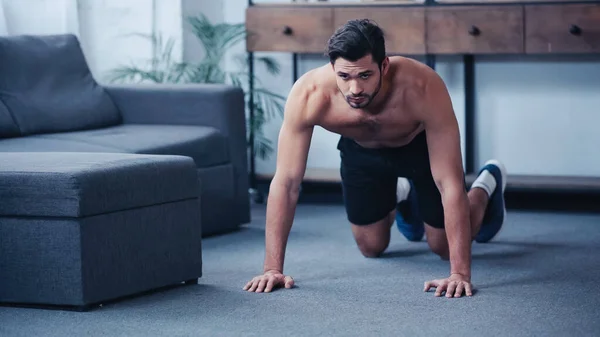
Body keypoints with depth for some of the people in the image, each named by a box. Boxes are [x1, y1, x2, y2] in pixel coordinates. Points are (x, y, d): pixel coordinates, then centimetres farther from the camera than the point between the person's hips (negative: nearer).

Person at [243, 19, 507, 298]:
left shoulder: (424, 89, -45)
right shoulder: (308, 94, -40)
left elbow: (450, 185, -42)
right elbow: (285, 183, -33)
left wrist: (460, 273, -46)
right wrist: (272, 268, -35)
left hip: (421, 146, -2)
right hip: (361, 150, 2)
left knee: (445, 247, 7)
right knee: (372, 248, 11)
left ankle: (487, 185, 39)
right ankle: (401, 196, 44)